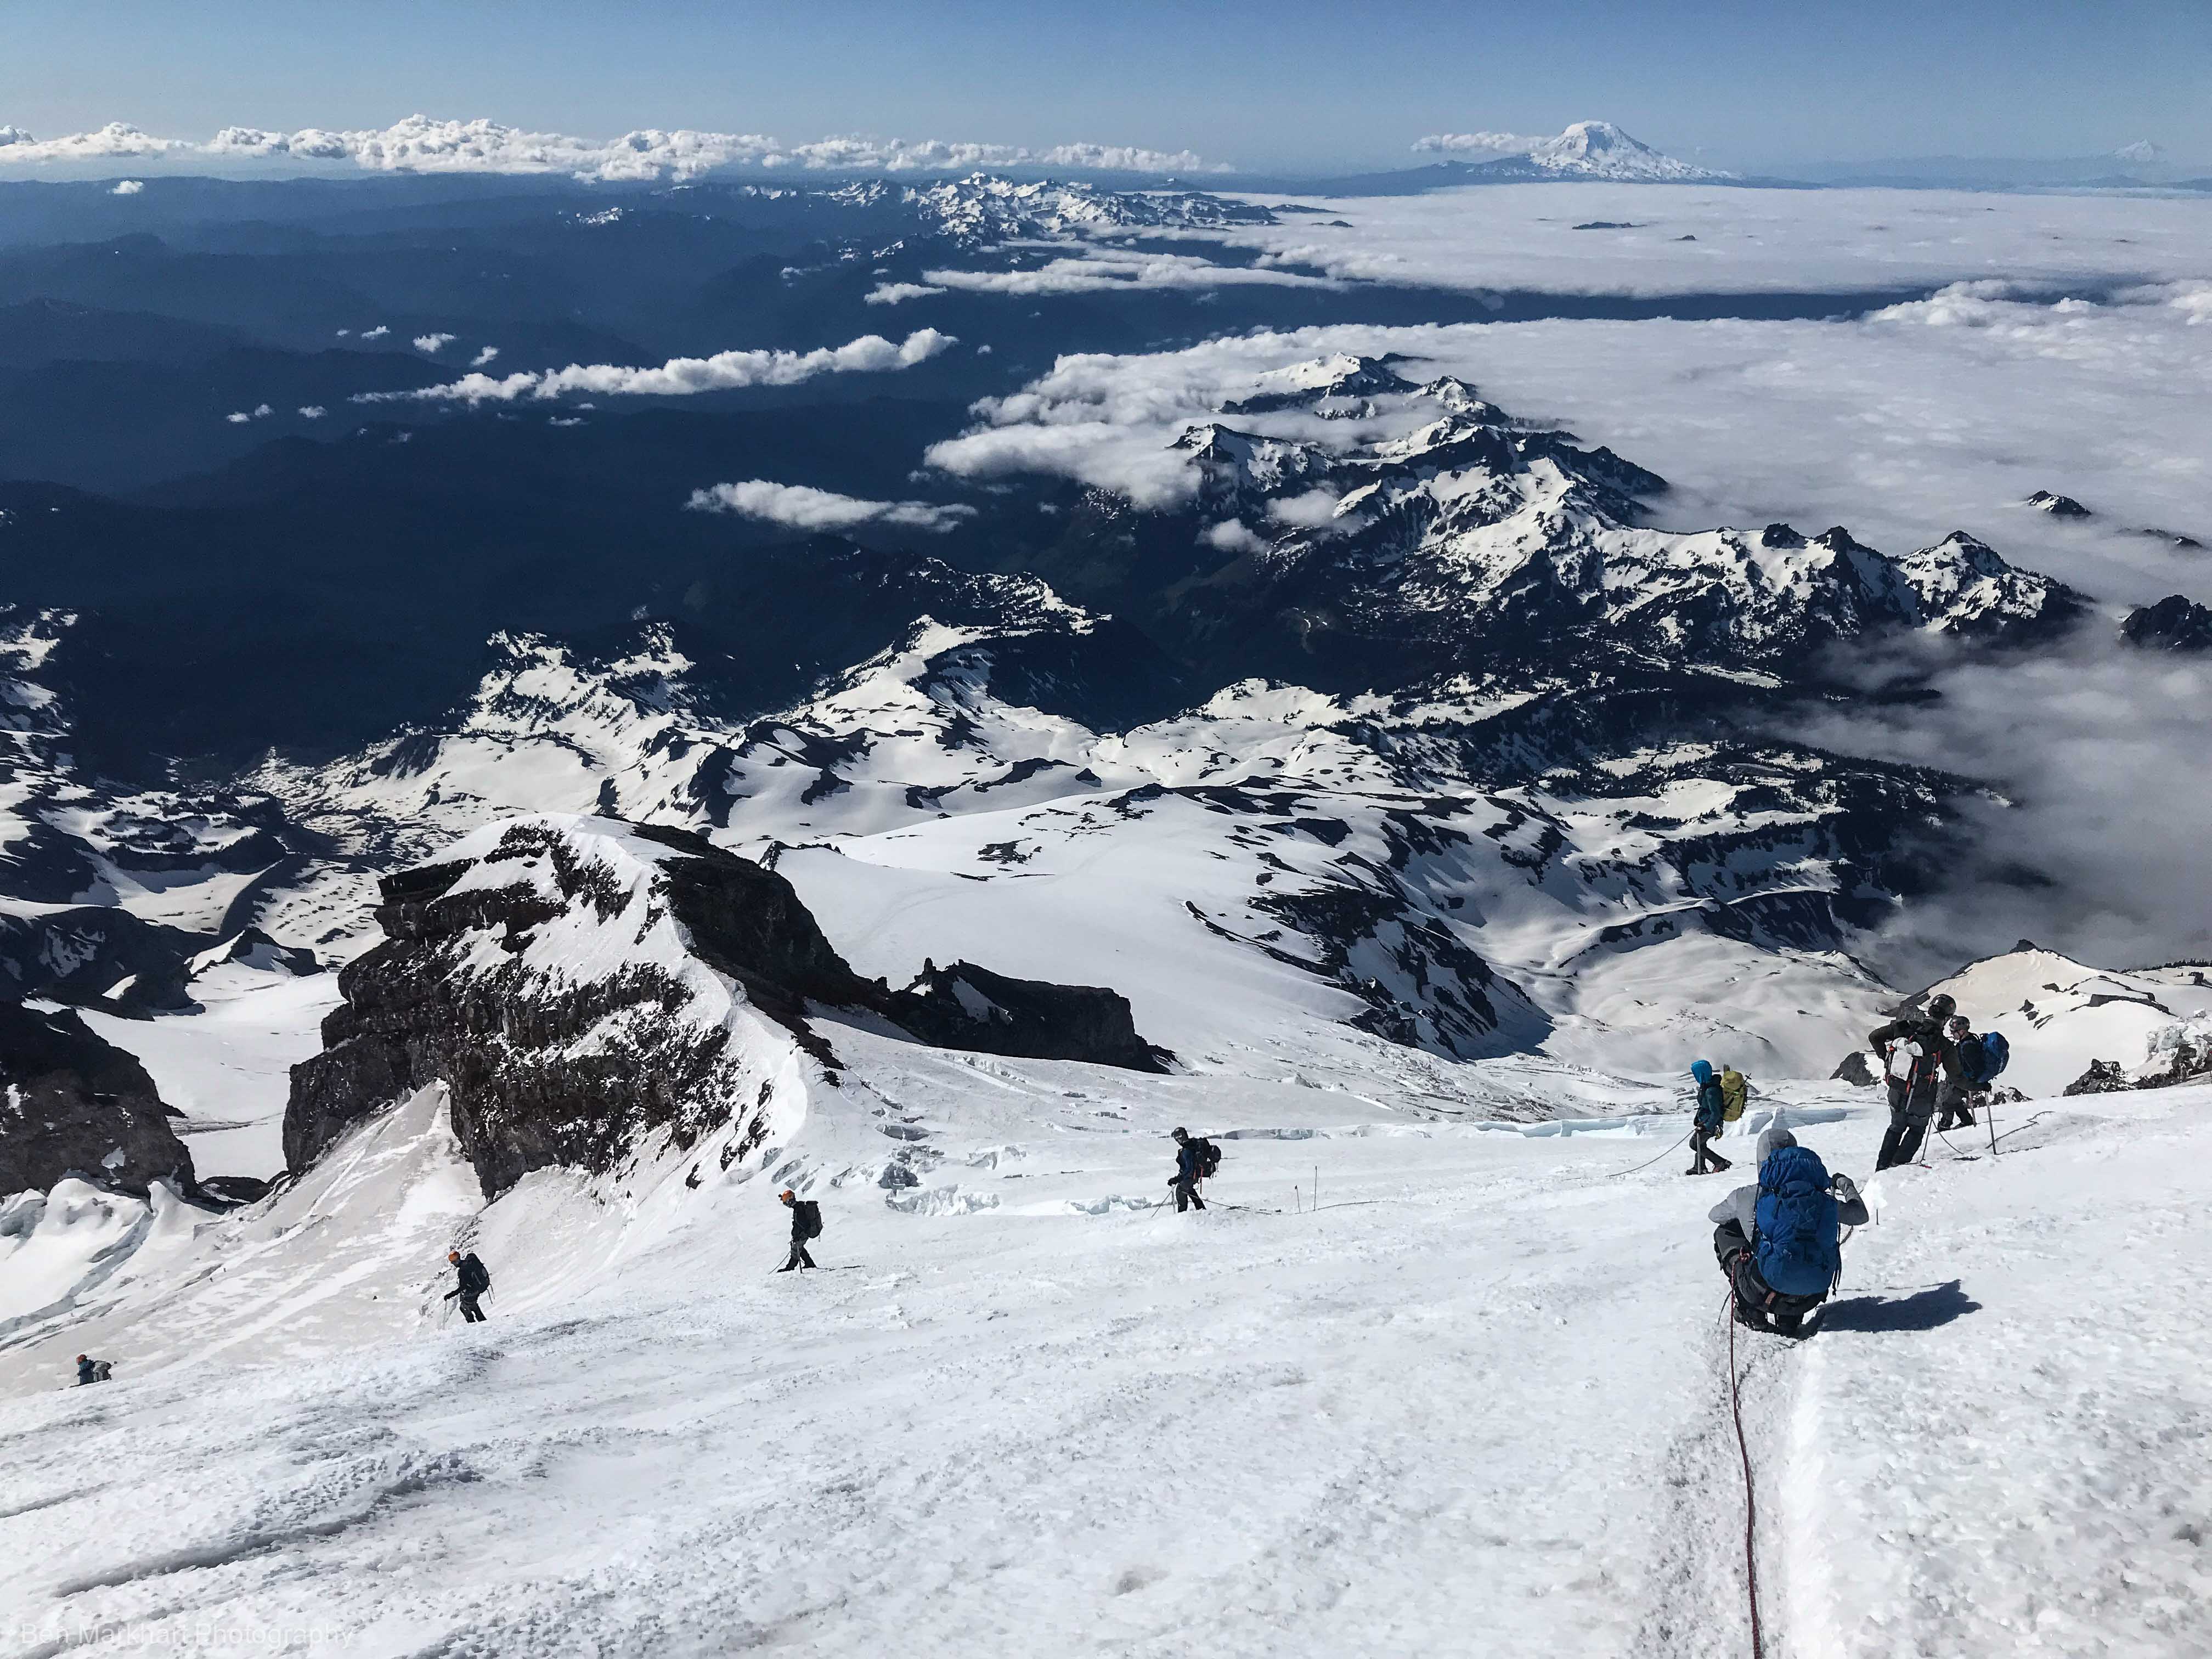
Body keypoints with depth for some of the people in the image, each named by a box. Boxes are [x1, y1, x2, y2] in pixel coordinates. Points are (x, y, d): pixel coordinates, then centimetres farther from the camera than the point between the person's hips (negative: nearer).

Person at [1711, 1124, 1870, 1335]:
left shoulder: (1748, 1196, -3)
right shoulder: (1824, 1199, 2)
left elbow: (1715, 1215, 19)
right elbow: (1861, 1215, 23)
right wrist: (1847, 1186, 43)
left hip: (1766, 1293, -3)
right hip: (1810, 1299, 3)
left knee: (1724, 1233, 21)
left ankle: (1752, 1313, 17)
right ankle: (1789, 1320, 26)